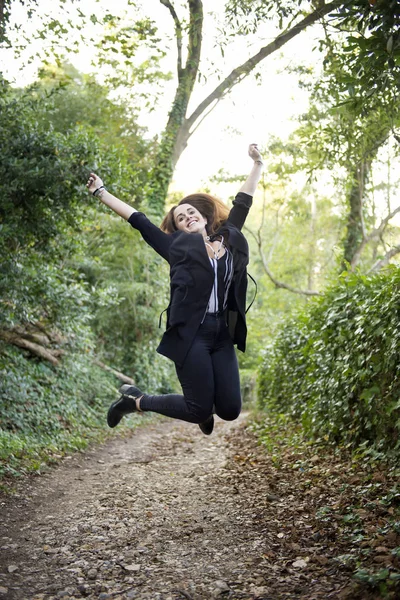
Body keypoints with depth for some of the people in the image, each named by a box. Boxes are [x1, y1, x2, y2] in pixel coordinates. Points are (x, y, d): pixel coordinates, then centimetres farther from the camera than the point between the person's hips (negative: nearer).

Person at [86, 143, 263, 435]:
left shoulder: (229, 236, 16)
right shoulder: (178, 246, 7)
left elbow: (243, 202, 27)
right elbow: (137, 219, 11)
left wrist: (258, 163, 35)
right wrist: (101, 192, 16)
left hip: (222, 335, 4)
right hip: (191, 334, -4)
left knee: (230, 410, -1)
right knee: (200, 411, -5)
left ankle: (202, 405, 33)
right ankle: (135, 400, 17)